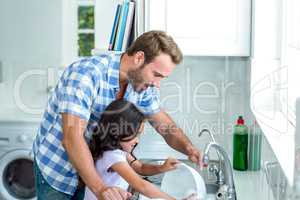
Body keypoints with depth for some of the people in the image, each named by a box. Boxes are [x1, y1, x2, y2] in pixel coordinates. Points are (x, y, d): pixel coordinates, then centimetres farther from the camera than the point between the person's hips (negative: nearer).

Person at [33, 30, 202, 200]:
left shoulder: (142, 84, -10)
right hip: (57, 169, -5)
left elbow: (165, 124, 0)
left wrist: (188, 147, -21)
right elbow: (72, 137, -39)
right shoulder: (86, 73, -32)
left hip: (93, 164, 6)